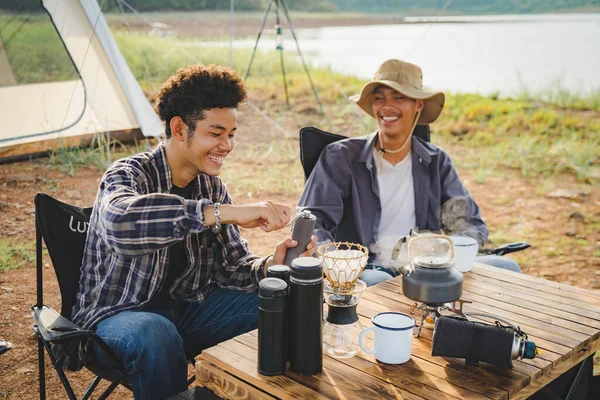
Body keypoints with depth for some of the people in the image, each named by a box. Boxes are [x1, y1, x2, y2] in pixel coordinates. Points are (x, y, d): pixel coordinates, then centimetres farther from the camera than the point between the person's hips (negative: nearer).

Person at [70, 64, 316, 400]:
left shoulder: (213, 187, 2)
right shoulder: (129, 174, -18)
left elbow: (232, 266, 1)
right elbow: (120, 223, -43)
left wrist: (269, 266, -23)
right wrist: (226, 212, -48)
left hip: (187, 307, 6)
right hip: (118, 315, -5)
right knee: (156, 335, -38)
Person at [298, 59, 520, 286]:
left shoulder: (436, 162, 12)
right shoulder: (340, 157, 1)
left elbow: (472, 225, 9)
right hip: (365, 271, -4)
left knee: (506, 267, -16)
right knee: (374, 281, -40)